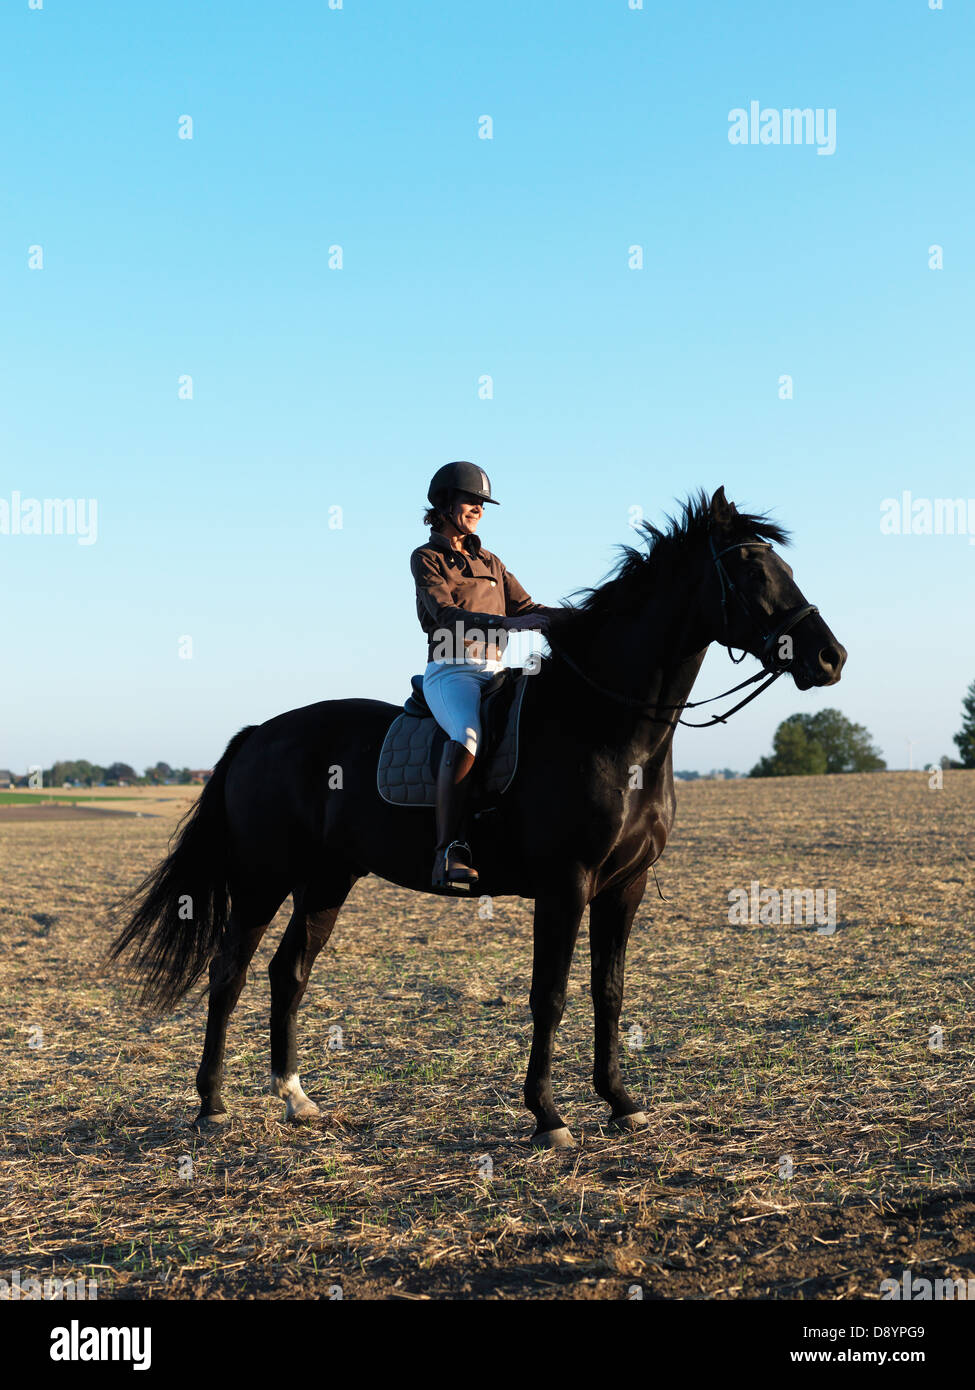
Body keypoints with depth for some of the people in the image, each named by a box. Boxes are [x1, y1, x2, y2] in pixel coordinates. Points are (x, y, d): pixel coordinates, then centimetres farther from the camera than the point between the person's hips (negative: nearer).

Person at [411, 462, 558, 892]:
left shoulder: (490, 563, 23)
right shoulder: (426, 559, 4)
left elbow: (527, 608, 16)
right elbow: (447, 614, -12)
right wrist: (509, 622, -26)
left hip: (494, 671, 7)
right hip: (450, 671, -7)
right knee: (467, 735, -36)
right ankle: (449, 850, -38)